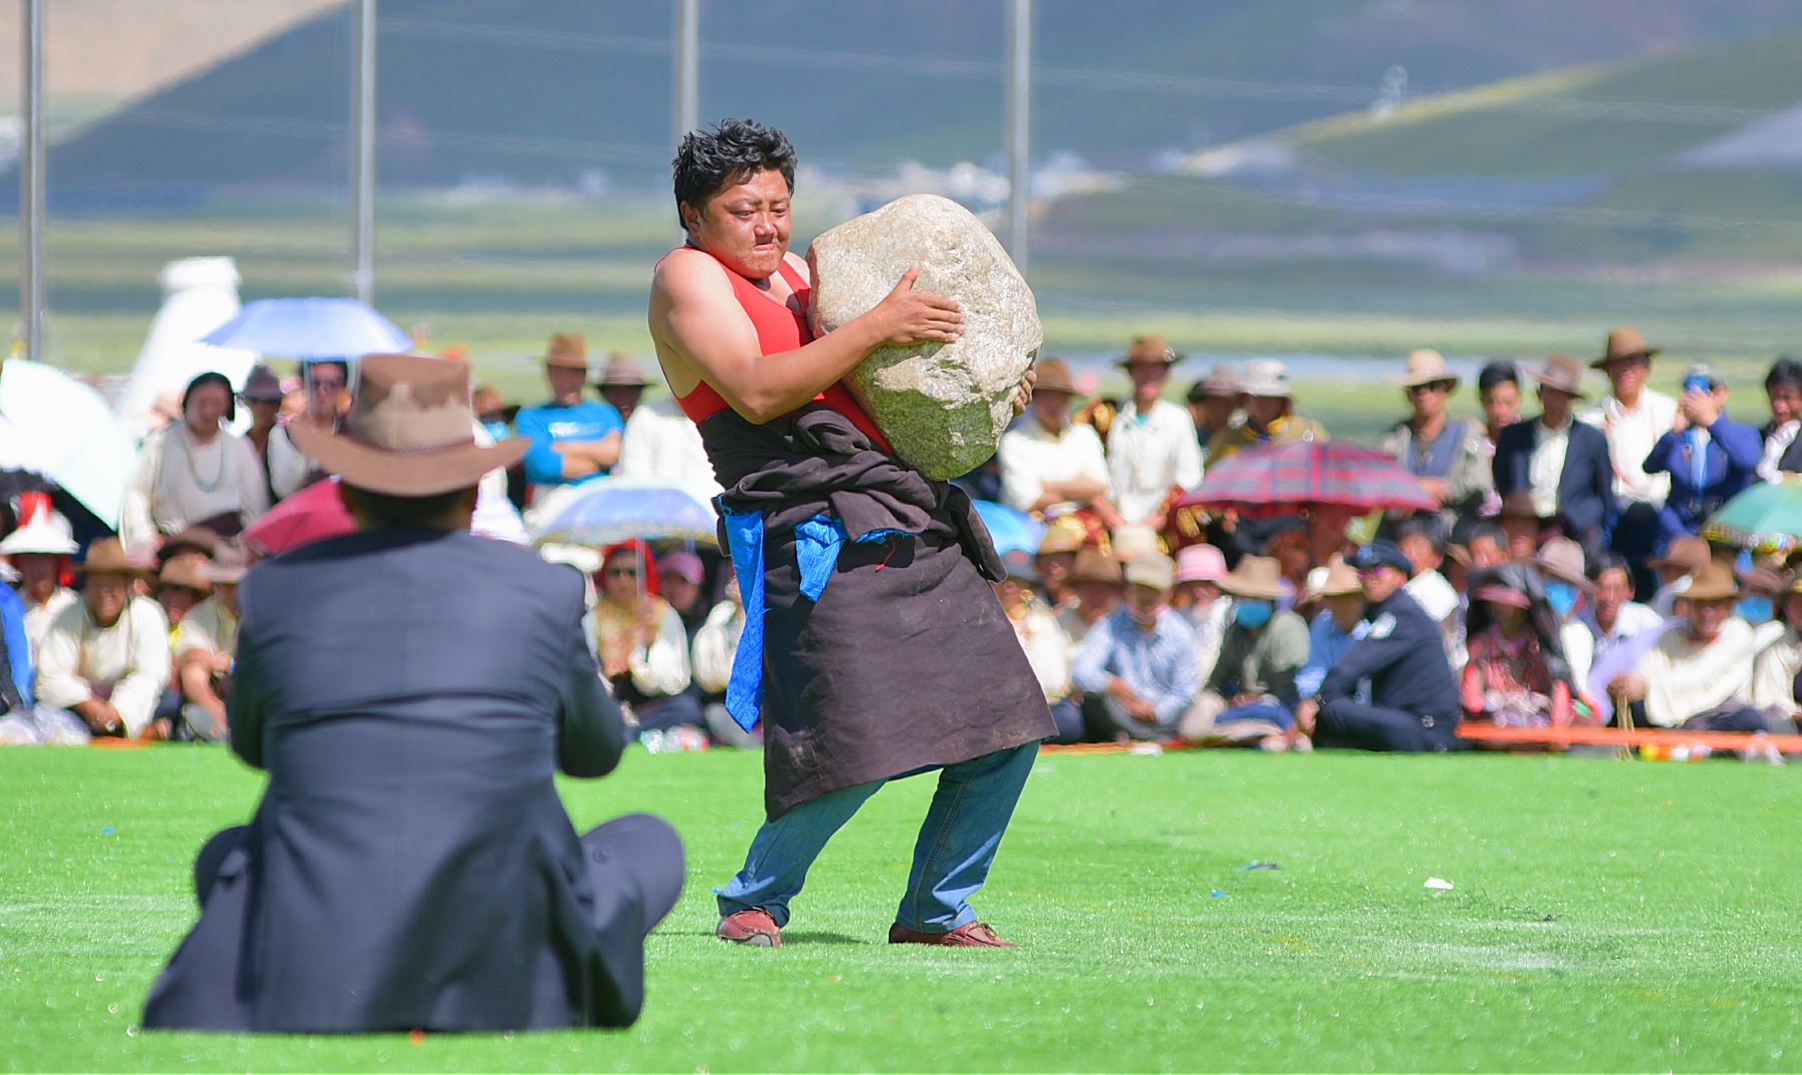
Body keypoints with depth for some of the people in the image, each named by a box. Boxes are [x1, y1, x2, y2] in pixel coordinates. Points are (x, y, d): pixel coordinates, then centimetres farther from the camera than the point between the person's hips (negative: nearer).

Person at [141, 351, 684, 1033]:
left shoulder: (272, 593, 6)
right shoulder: (546, 593, 3)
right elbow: (595, 749, 25)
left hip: (307, 1000, 2)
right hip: (501, 995, -2)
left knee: (226, 855, 36)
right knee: (653, 847, 27)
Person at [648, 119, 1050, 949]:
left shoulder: (800, 275, 25)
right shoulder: (688, 277, 1)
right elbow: (757, 391, -14)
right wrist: (876, 326, -17)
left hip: (916, 524, 8)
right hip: (823, 535, -8)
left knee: (1004, 729, 2)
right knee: (852, 751, -18)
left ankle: (935, 910, 16)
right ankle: (753, 903, 4)